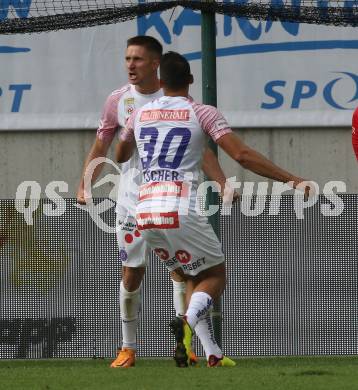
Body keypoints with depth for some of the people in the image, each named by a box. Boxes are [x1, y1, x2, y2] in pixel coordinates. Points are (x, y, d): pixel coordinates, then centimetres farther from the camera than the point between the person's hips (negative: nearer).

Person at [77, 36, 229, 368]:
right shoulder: (118, 101, 2)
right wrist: (84, 187, -2)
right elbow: (100, 148, 10)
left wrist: (223, 185, -6)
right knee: (131, 274, 1)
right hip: (132, 200, 1)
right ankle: (128, 349, 12)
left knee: (180, 270, -8)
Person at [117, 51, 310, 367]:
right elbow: (242, 155, -9)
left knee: (193, 276, 21)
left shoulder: (140, 114, 15)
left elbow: (121, 155, 33)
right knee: (215, 275, 9)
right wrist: (290, 179, -7)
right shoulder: (203, 113, 2)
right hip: (180, 211, -5)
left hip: (146, 211, 5)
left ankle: (212, 352, 6)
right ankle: (188, 321, -24)